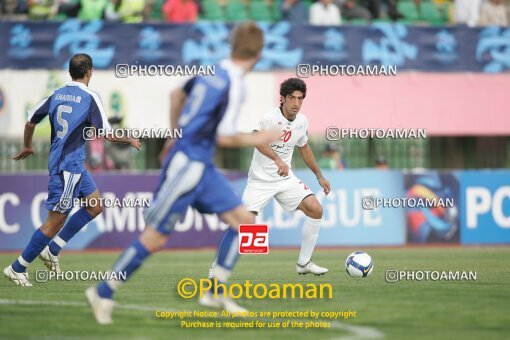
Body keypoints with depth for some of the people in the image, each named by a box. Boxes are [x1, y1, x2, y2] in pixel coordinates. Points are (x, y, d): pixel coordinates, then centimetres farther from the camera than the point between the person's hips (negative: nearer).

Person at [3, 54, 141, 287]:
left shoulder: (57, 94, 7)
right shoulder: (89, 98, -14)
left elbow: (30, 122, 14)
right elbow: (107, 134, -15)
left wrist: (27, 147, 31)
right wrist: (131, 141, 3)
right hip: (68, 166, -8)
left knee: (95, 206, 18)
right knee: (55, 221, -3)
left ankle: (52, 250, 18)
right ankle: (17, 269, 1)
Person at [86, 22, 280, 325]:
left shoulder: (213, 70, 7)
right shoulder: (234, 85, -18)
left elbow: (178, 94, 24)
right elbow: (225, 138, -19)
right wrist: (260, 139, -5)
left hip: (202, 167, 9)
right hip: (187, 165, -9)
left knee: (244, 220, 6)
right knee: (155, 239, -4)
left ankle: (215, 293, 9)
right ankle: (103, 293, 7)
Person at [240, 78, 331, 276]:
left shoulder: (302, 122, 3)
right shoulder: (271, 118, -20)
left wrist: (319, 176, 24)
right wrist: (277, 159, -53)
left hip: (285, 178, 6)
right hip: (261, 180, -6)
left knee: (316, 210, -9)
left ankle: (304, 263, 3)